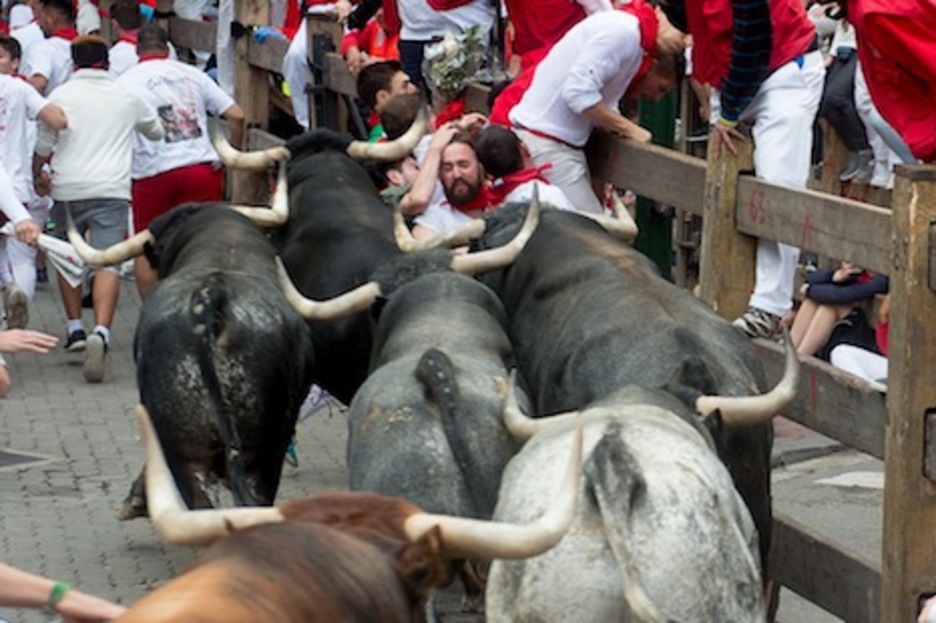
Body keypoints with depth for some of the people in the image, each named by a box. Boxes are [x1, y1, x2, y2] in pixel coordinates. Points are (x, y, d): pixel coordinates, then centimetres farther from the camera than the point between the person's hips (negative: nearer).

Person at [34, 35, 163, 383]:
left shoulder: (61, 96, 4)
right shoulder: (126, 98, 11)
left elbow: (43, 148, 8)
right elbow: (157, 132, 28)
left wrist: (34, 176, 28)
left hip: (68, 188, 0)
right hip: (111, 190, 0)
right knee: (107, 263, -9)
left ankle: (75, 328, 19)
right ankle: (101, 332, -28)